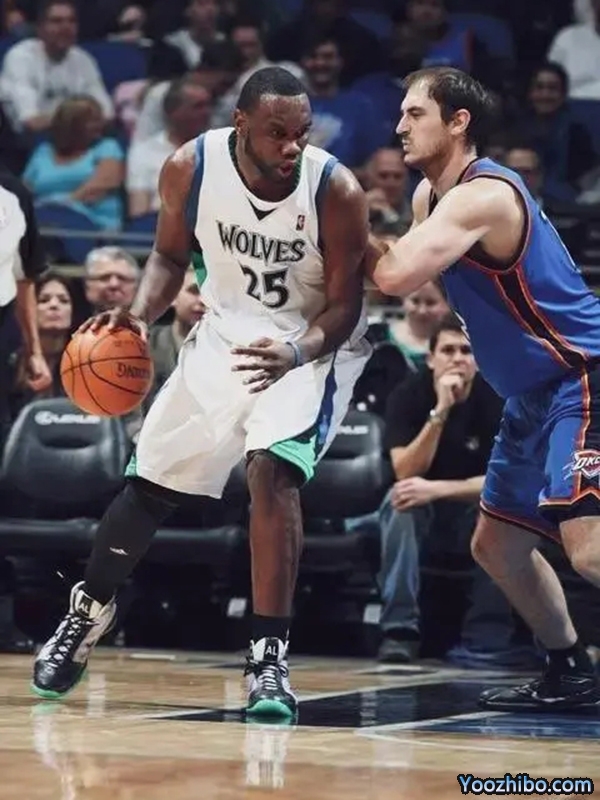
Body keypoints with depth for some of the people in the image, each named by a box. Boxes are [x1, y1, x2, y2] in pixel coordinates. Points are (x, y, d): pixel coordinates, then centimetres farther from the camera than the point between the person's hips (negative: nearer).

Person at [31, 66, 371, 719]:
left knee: (272, 470, -27)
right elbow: (170, 256, 1)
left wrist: (296, 353, -39)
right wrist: (139, 312, -18)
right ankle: (89, 611, 36)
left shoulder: (335, 191, -27)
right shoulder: (190, 168, -19)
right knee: (150, 481, 10)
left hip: (314, 343, -4)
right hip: (225, 333, 4)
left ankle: (270, 654, -20)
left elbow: (345, 307, -19)